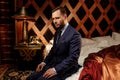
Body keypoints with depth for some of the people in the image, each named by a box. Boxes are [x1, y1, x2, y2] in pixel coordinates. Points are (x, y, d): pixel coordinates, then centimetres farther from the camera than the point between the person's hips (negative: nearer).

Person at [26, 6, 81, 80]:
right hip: (53, 63, 7)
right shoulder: (58, 32, 10)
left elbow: (73, 57, -21)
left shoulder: (74, 34, -16)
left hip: (66, 67, -7)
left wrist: (56, 69, -26)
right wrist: (44, 62, 5)